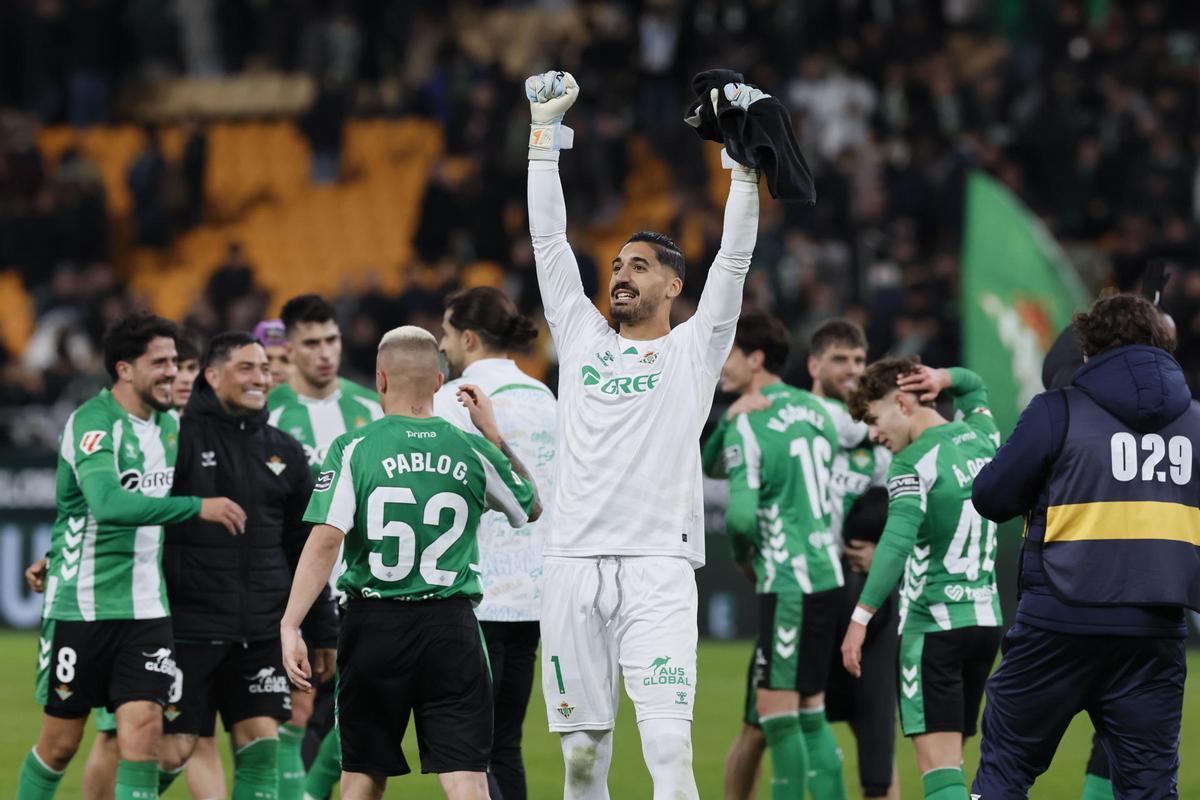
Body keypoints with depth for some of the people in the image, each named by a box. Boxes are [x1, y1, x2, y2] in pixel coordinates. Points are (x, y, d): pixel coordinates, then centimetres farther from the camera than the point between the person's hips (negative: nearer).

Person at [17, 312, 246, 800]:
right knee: (60, 741, 5)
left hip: (146, 609, 5)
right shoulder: (92, 422, -15)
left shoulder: (169, 425, 8)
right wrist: (198, 507, -32)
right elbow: (108, 503, -31)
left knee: (144, 732, -9)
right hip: (79, 607, -5)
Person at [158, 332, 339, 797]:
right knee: (173, 749, -4)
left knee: (261, 750, -1)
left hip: (263, 633, 5)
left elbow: (305, 549, 18)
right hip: (189, 627, -5)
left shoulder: (285, 453, 12)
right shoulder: (180, 436, -6)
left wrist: (323, 632, 17)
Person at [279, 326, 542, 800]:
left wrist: (289, 626, -13)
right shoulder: (474, 453, 3)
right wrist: (493, 435, 26)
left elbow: (326, 539, -14)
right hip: (451, 627, 0)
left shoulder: (353, 450, -4)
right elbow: (531, 508, 21)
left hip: (374, 624, 0)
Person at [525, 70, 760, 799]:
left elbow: (734, 259, 1)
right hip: (575, 566, 4)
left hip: (657, 567, -4)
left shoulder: (694, 349, 9)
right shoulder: (584, 339, 17)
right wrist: (544, 130, 15)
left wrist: (743, 161, -5)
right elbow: (548, 238, 17)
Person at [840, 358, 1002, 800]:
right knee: (949, 759, 13)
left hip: (932, 626, -8)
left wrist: (860, 618, -26)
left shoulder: (912, 464, -12)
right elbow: (974, 386, 32)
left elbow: (897, 542, -24)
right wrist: (943, 379, 10)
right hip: (986, 619, 8)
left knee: (939, 764, -12)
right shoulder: (983, 440, 10)